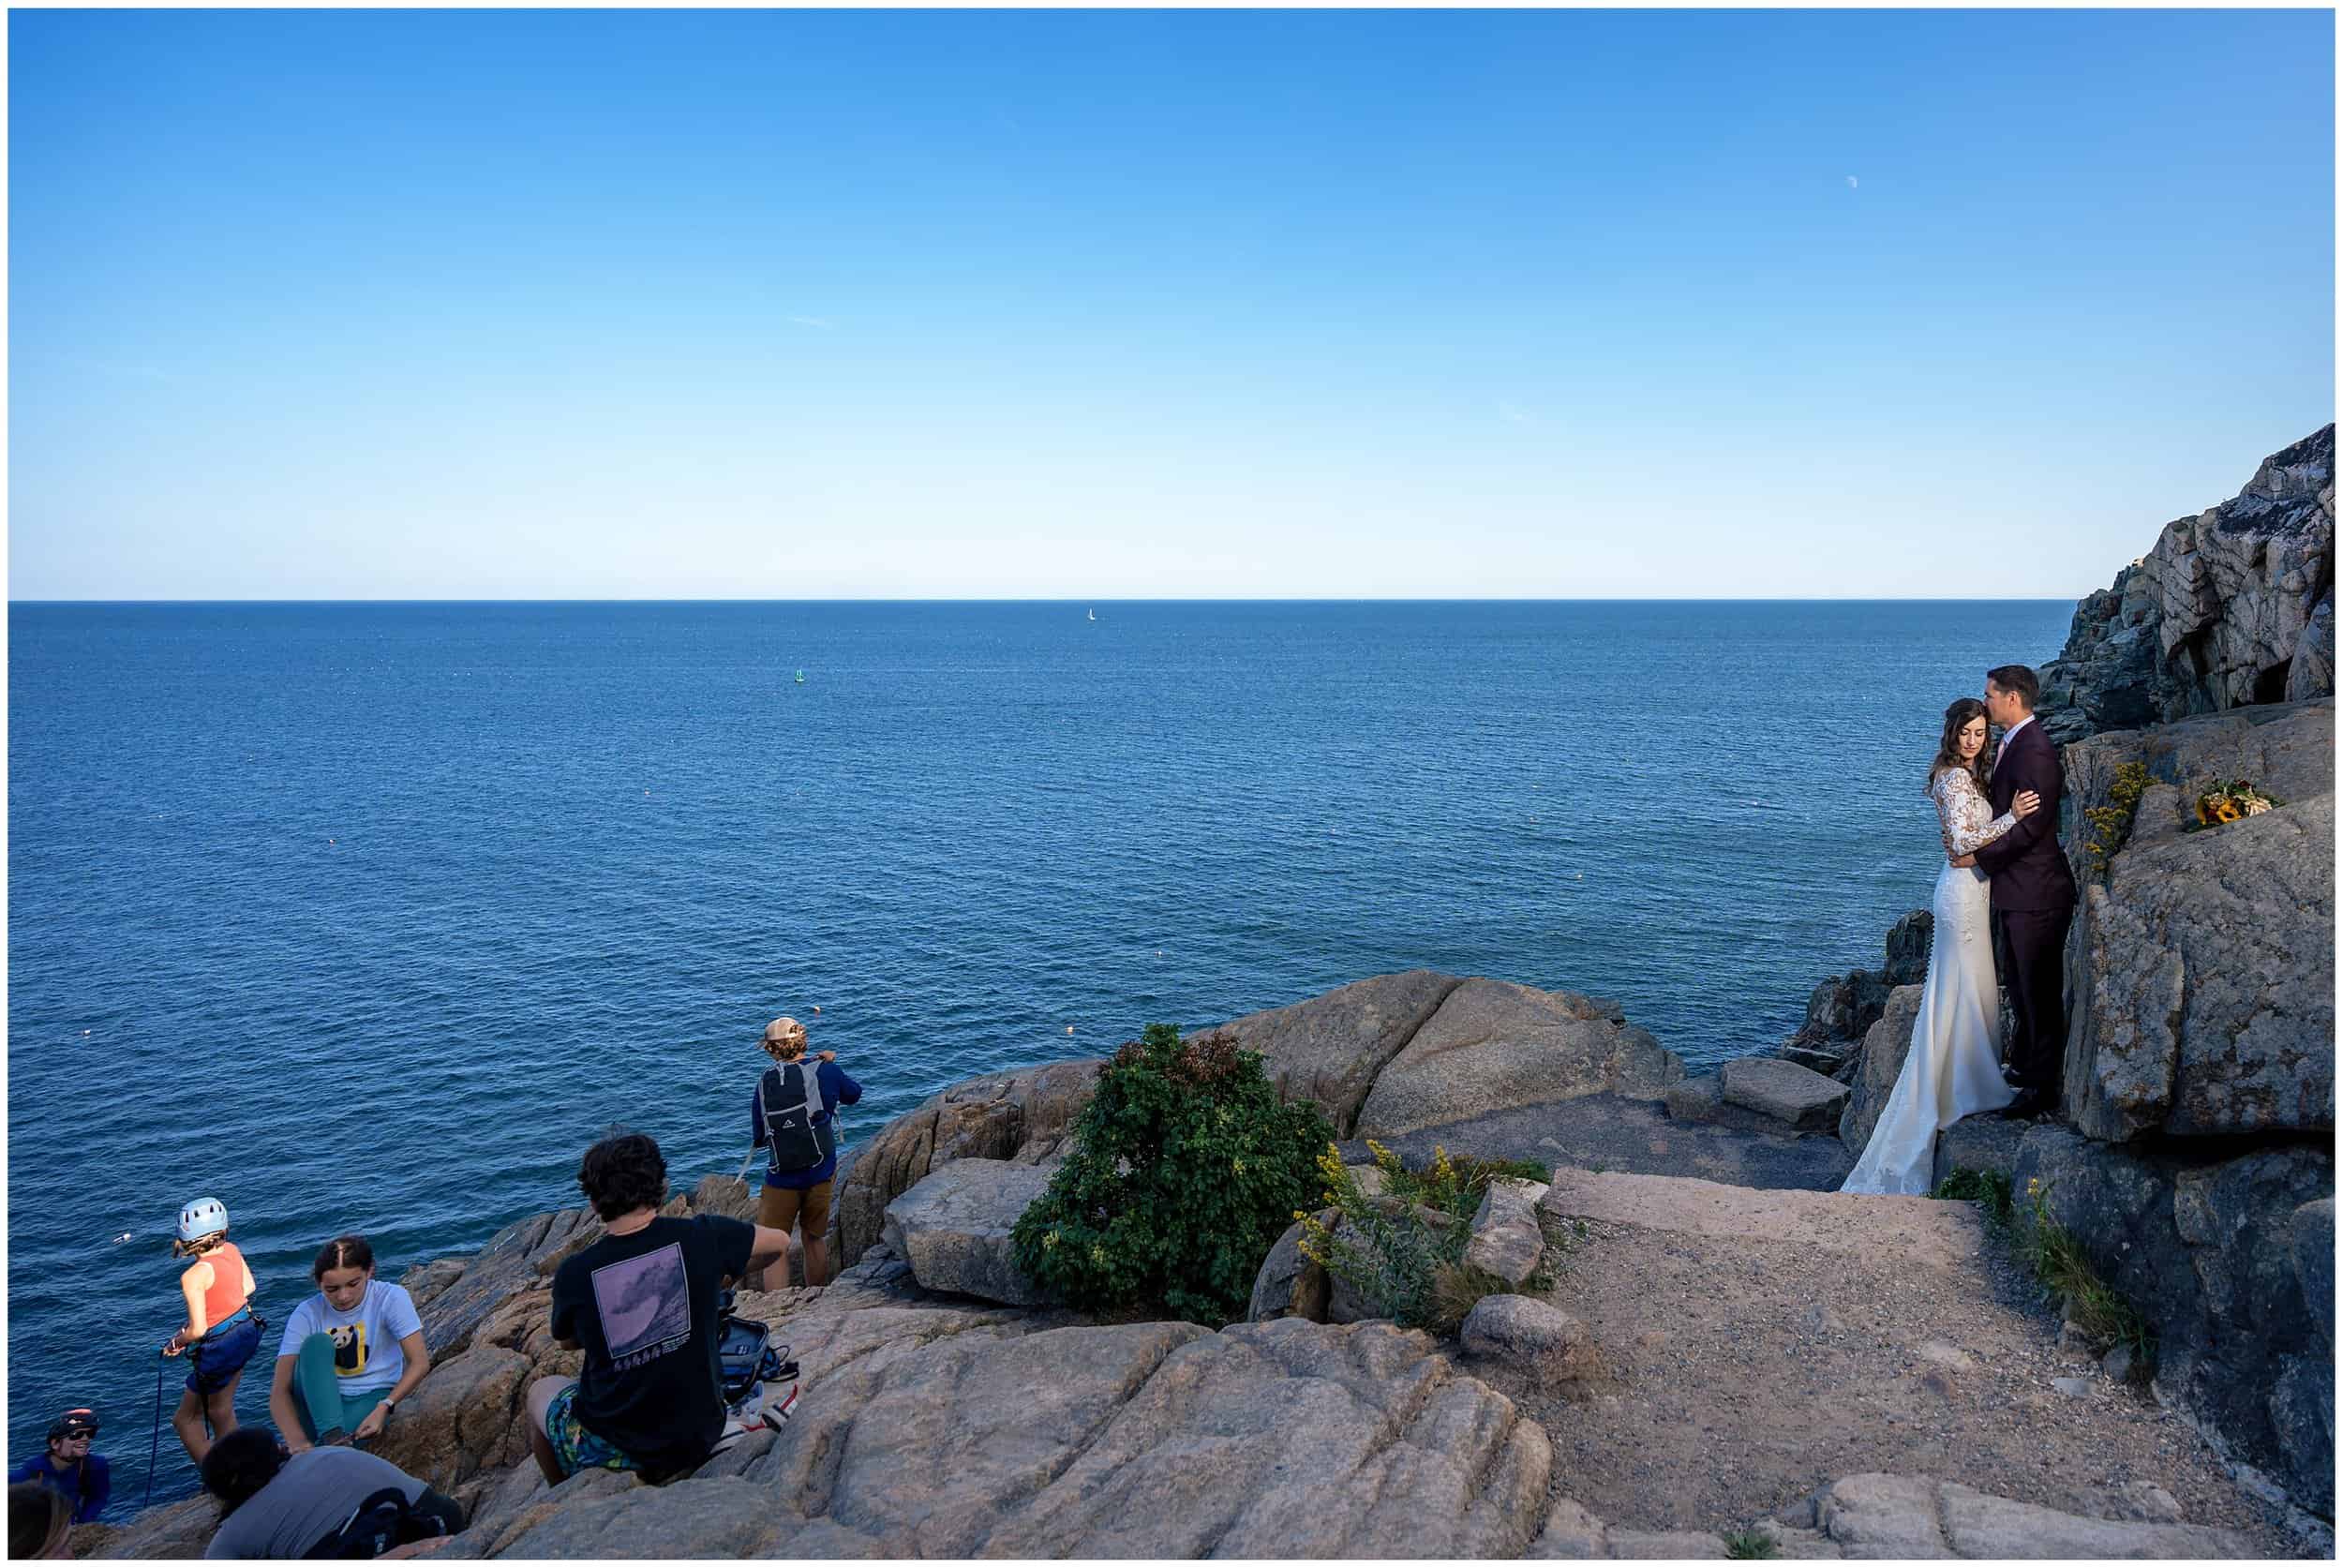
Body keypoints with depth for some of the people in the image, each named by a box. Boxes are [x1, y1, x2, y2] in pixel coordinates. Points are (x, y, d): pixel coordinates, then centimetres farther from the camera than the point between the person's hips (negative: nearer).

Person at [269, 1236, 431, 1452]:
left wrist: (384, 1408, -27)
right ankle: (333, 1440, -35)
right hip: (319, 1407, 3)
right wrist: (298, 1442, -33)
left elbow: (420, 1363, -12)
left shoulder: (391, 1298, -12)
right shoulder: (306, 1314, -8)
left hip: (371, 1401, -3)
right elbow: (279, 1390, -15)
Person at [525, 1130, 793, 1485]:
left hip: (614, 1451, -2)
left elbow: (567, 1342, 6)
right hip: (701, 1436, 2)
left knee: (540, 1390, 30)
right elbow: (780, 1242, 5)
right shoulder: (699, 1237, -14)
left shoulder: (573, 1274, -17)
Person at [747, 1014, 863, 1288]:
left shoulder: (764, 1084, -4)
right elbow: (854, 1095, 12)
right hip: (821, 1172, 1)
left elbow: (758, 1138, 2)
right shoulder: (824, 1071, -8)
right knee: (815, 1239, 17)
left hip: (781, 1176, -1)